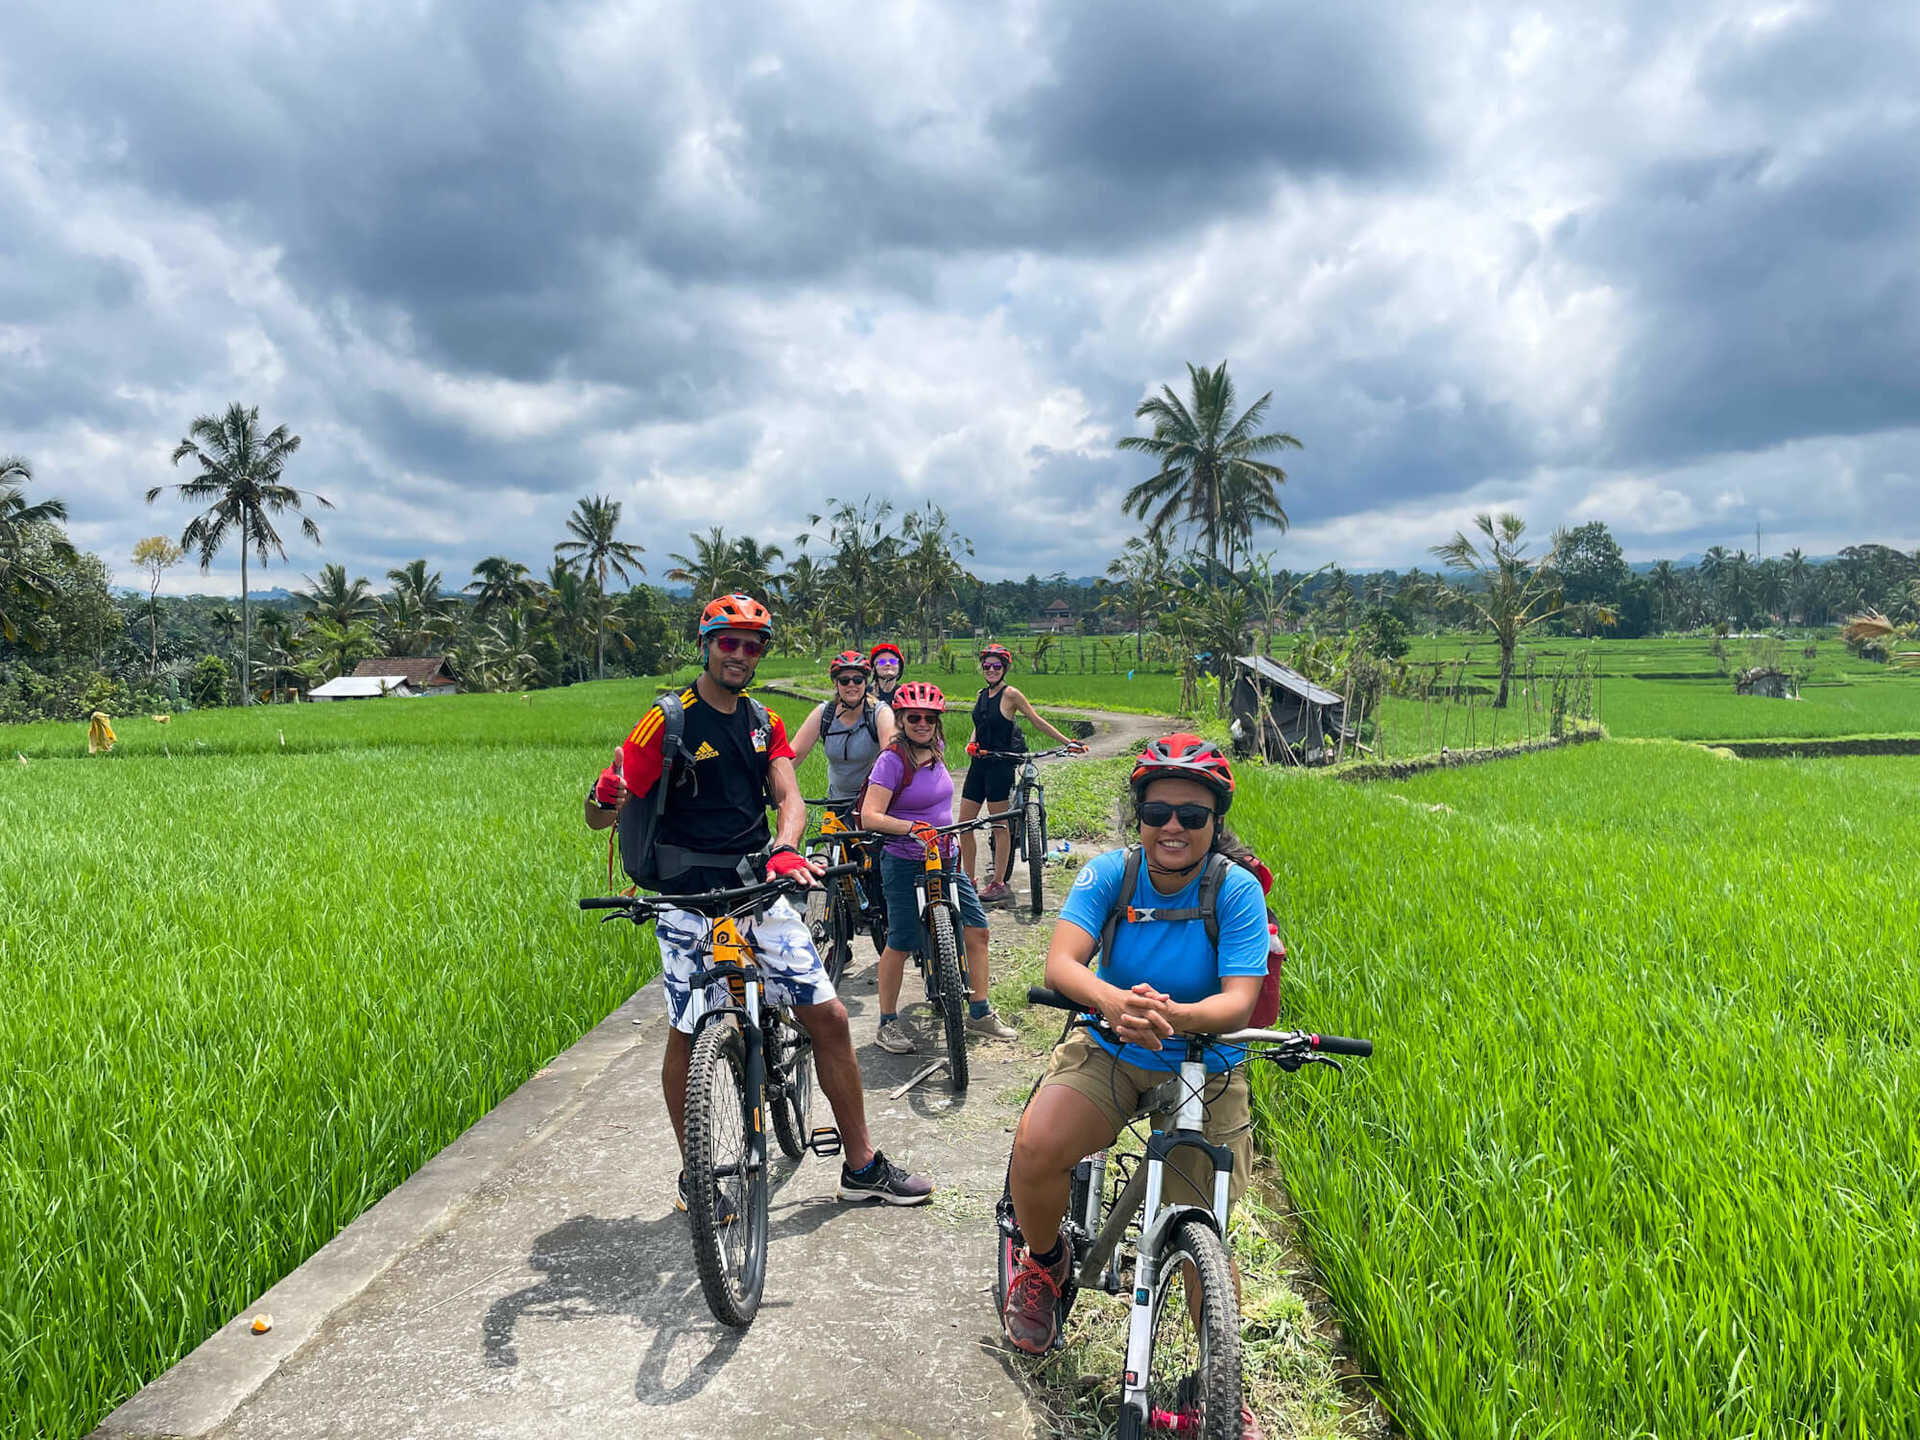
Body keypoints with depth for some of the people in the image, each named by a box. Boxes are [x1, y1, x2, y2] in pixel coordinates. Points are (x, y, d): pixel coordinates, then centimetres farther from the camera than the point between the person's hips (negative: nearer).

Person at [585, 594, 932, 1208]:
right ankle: (694, 1173, 22)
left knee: (829, 1016, 2)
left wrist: (785, 848, -24)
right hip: (690, 897, -4)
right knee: (688, 1037, -2)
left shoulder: (763, 722, 11)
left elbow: (789, 796, -3)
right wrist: (604, 797, -31)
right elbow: (603, 817, -7)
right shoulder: (669, 721, -6)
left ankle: (862, 1165, 15)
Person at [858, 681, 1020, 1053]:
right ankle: (888, 1024, 16)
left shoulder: (937, 749, 4)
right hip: (905, 864, -7)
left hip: (946, 858, 7)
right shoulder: (892, 760, -16)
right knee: (900, 944, 0)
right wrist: (912, 828, -33)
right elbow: (870, 816, -23)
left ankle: (979, 1013, 18)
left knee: (977, 931, 5)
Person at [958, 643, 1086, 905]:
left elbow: (1038, 721, -6)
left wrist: (1068, 743, -9)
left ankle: (999, 884, 7)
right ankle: (968, 882, 14)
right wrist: (971, 743, -2)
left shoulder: (1010, 694, -8)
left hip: (1000, 765, -7)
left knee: (1000, 827, -2)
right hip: (980, 763, 7)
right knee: (964, 824, 5)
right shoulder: (981, 695, 12)